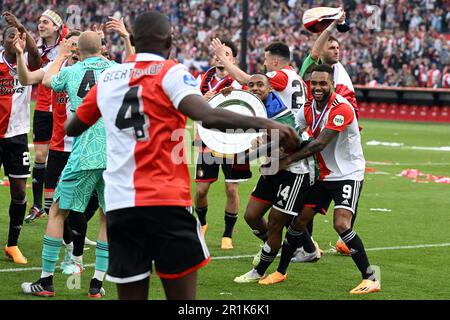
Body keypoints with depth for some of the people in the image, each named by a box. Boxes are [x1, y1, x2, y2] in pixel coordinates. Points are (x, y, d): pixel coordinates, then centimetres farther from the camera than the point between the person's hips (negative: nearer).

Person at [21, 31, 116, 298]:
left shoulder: (71, 72, 6)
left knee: (58, 212, 10)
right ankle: (97, 283, 8)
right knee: (109, 217, 11)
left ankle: (46, 281, 10)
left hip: (83, 156, -1)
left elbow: (47, 80, 26)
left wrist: (61, 56, 41)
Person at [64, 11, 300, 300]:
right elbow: (207, 116, -20)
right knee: (183, 297, 1)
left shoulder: (108, 78, 13)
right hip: (167, 202, -4)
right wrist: (263, 124, -22)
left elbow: (73, 128, 27)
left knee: (132, 294, 7)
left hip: (119, 205, 4)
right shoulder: (170, 72, -1)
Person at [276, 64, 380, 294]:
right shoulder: (308, 109, 4)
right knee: (299, 221, 7)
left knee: (341, 224, -22)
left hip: (348, 174, -7)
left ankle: (370, 279, -14)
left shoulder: (342, 109, -22)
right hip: (323, 175, 7)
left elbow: (319, 144, -25)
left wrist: (288, 160, -20)